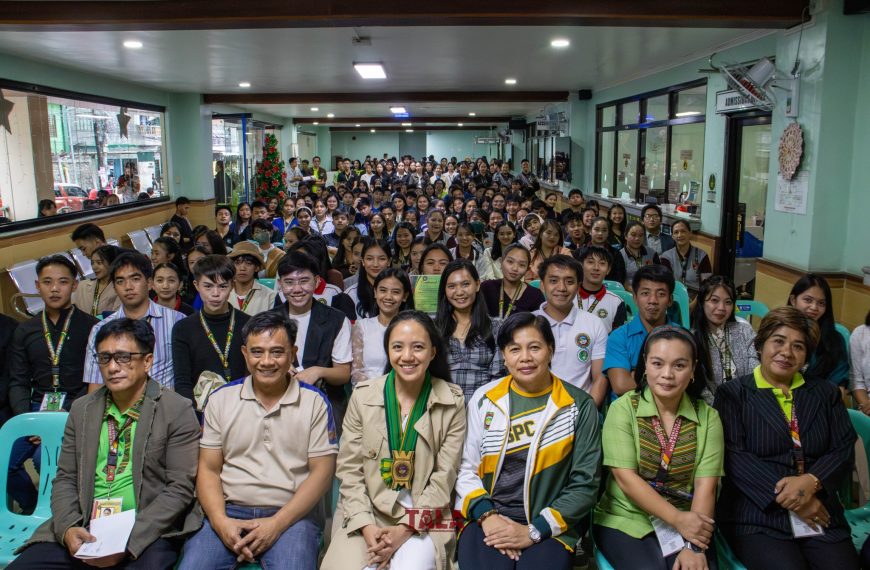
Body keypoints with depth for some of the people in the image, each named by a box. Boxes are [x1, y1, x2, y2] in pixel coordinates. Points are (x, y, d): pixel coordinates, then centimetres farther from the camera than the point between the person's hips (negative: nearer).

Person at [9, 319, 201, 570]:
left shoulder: (177, 411, -4)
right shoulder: (82, 409, 12)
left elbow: (179, 488, -8)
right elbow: (65, 479, 12)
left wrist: (129, 542, -16)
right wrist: (67, 528, -7)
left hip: (147, 532, -4)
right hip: (83, 530, 4)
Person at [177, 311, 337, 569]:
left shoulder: (314, 402, 2)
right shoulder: (221, 399, 9)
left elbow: (322, 471, -1)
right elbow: (208, 469, 8)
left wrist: (276, 524, -11)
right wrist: (220, 522, -9)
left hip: (291, 514, -2)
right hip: (228, 511, 2)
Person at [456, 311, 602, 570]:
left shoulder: (579, 405, 1)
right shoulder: (484, 399, 5)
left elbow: (584, 483, -1)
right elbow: (466, 468, 7)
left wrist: (534, 531, -9)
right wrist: (487, 515, -10)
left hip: (547, 527, 0)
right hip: (486, 518, 1)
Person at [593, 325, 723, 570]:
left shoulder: (708, 417, 1)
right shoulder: (623, 408, -6)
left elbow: (705, 485, -7)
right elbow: (625, 478, -12)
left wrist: (695, 548, -19)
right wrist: (677, 519, -20)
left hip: (686, 524, 2)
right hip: (626, 521, -2)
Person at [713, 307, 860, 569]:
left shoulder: (826, 394, 18)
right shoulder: (732, 394, 5)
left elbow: (844, 449, 8)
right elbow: (734, 456, -5)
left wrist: (811, 481, -12)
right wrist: (785, 496, -14)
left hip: (821, 515, 4)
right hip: (756, 515, -3)